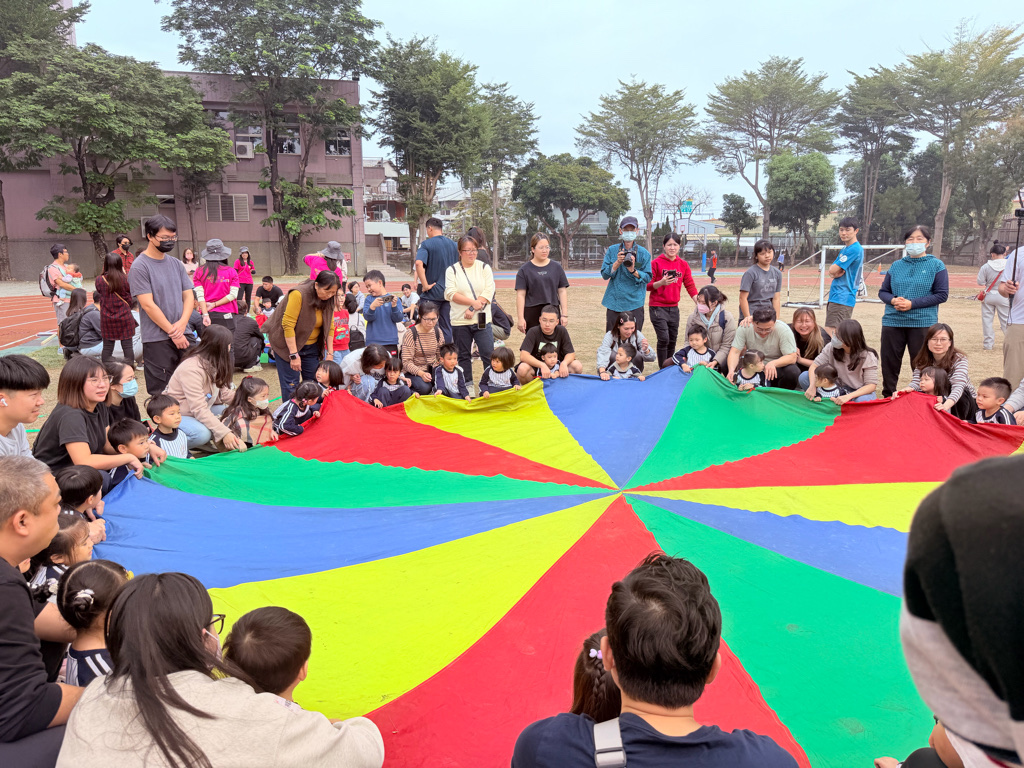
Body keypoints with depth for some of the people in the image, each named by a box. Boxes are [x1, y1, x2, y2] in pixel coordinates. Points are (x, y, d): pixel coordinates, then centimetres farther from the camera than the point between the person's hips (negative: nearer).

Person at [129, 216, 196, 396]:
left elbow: (189, 296, 10)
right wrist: (173, 332, -13)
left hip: (183, 336, 6)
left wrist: (182, 323, -8)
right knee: (161, 394, 0)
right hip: (157, 340, -6)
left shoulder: (176, 264, 12)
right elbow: (148, 305, -13)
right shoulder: (140, 266, -7)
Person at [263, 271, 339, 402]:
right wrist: (294, 355, -24)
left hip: (312, 346, 5)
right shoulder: (298, 294, -23)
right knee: (291, 384, -8)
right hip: (289, 344, -5)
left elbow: (330, 327, 5)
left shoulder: (329, 299, -4)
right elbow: (288, 325, -23)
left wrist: (330, 353, 1)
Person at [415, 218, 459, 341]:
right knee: (447, 326, 11)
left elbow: (419, 263, -24)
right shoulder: (453, 244, 8)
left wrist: (425, 285, -19)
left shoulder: (426, 244, -7)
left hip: (433, 292, -4)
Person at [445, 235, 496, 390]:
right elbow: (451, 294, -7)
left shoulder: (484, 268, 7)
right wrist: (473, 302, -16)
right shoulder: (452, 270, 5)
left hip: (482, 319, 0)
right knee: (463, 355, 8)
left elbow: (489, 292, -4)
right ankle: (467, 385, 19)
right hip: (459, 321, 0)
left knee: (489, 353, -6)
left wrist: (472, 309, -13)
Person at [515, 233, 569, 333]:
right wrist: (520, 318, -7)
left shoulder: (556, 267, 8)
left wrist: (565, 314, 2)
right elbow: (520, 295, -1)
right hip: (532, 314, -2)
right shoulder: (525, 269, 2)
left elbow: (562, 291, 8)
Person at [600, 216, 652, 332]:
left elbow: (648, 278, -1)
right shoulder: (612, 250, 8)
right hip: (614, 302, 2)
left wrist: (633, 270, -18)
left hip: (635, 303, -1)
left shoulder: (643, 253, 4)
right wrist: (617, 263, -14)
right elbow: (604, 274, 3)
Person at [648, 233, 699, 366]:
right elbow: (647, 286, -6)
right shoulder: (656, 263, -6)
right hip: (658, 307, -5)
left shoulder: (683, 264, 7)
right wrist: (661, 283, -24)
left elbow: (690, 286, 7)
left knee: (672, 340, 9)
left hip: (674, 308, 5)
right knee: (664, 338, -13)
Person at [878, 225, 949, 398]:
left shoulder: (936, 265, 3)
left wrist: (913, 303, -14)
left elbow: (942, 294, -3)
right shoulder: (897, 265, 12)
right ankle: (888, 397, 19)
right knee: (889, 363, 6)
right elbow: (883, 291, 14)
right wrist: (893, 300, -10)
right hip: (893, 321, 3)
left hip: (922, 323, -3)